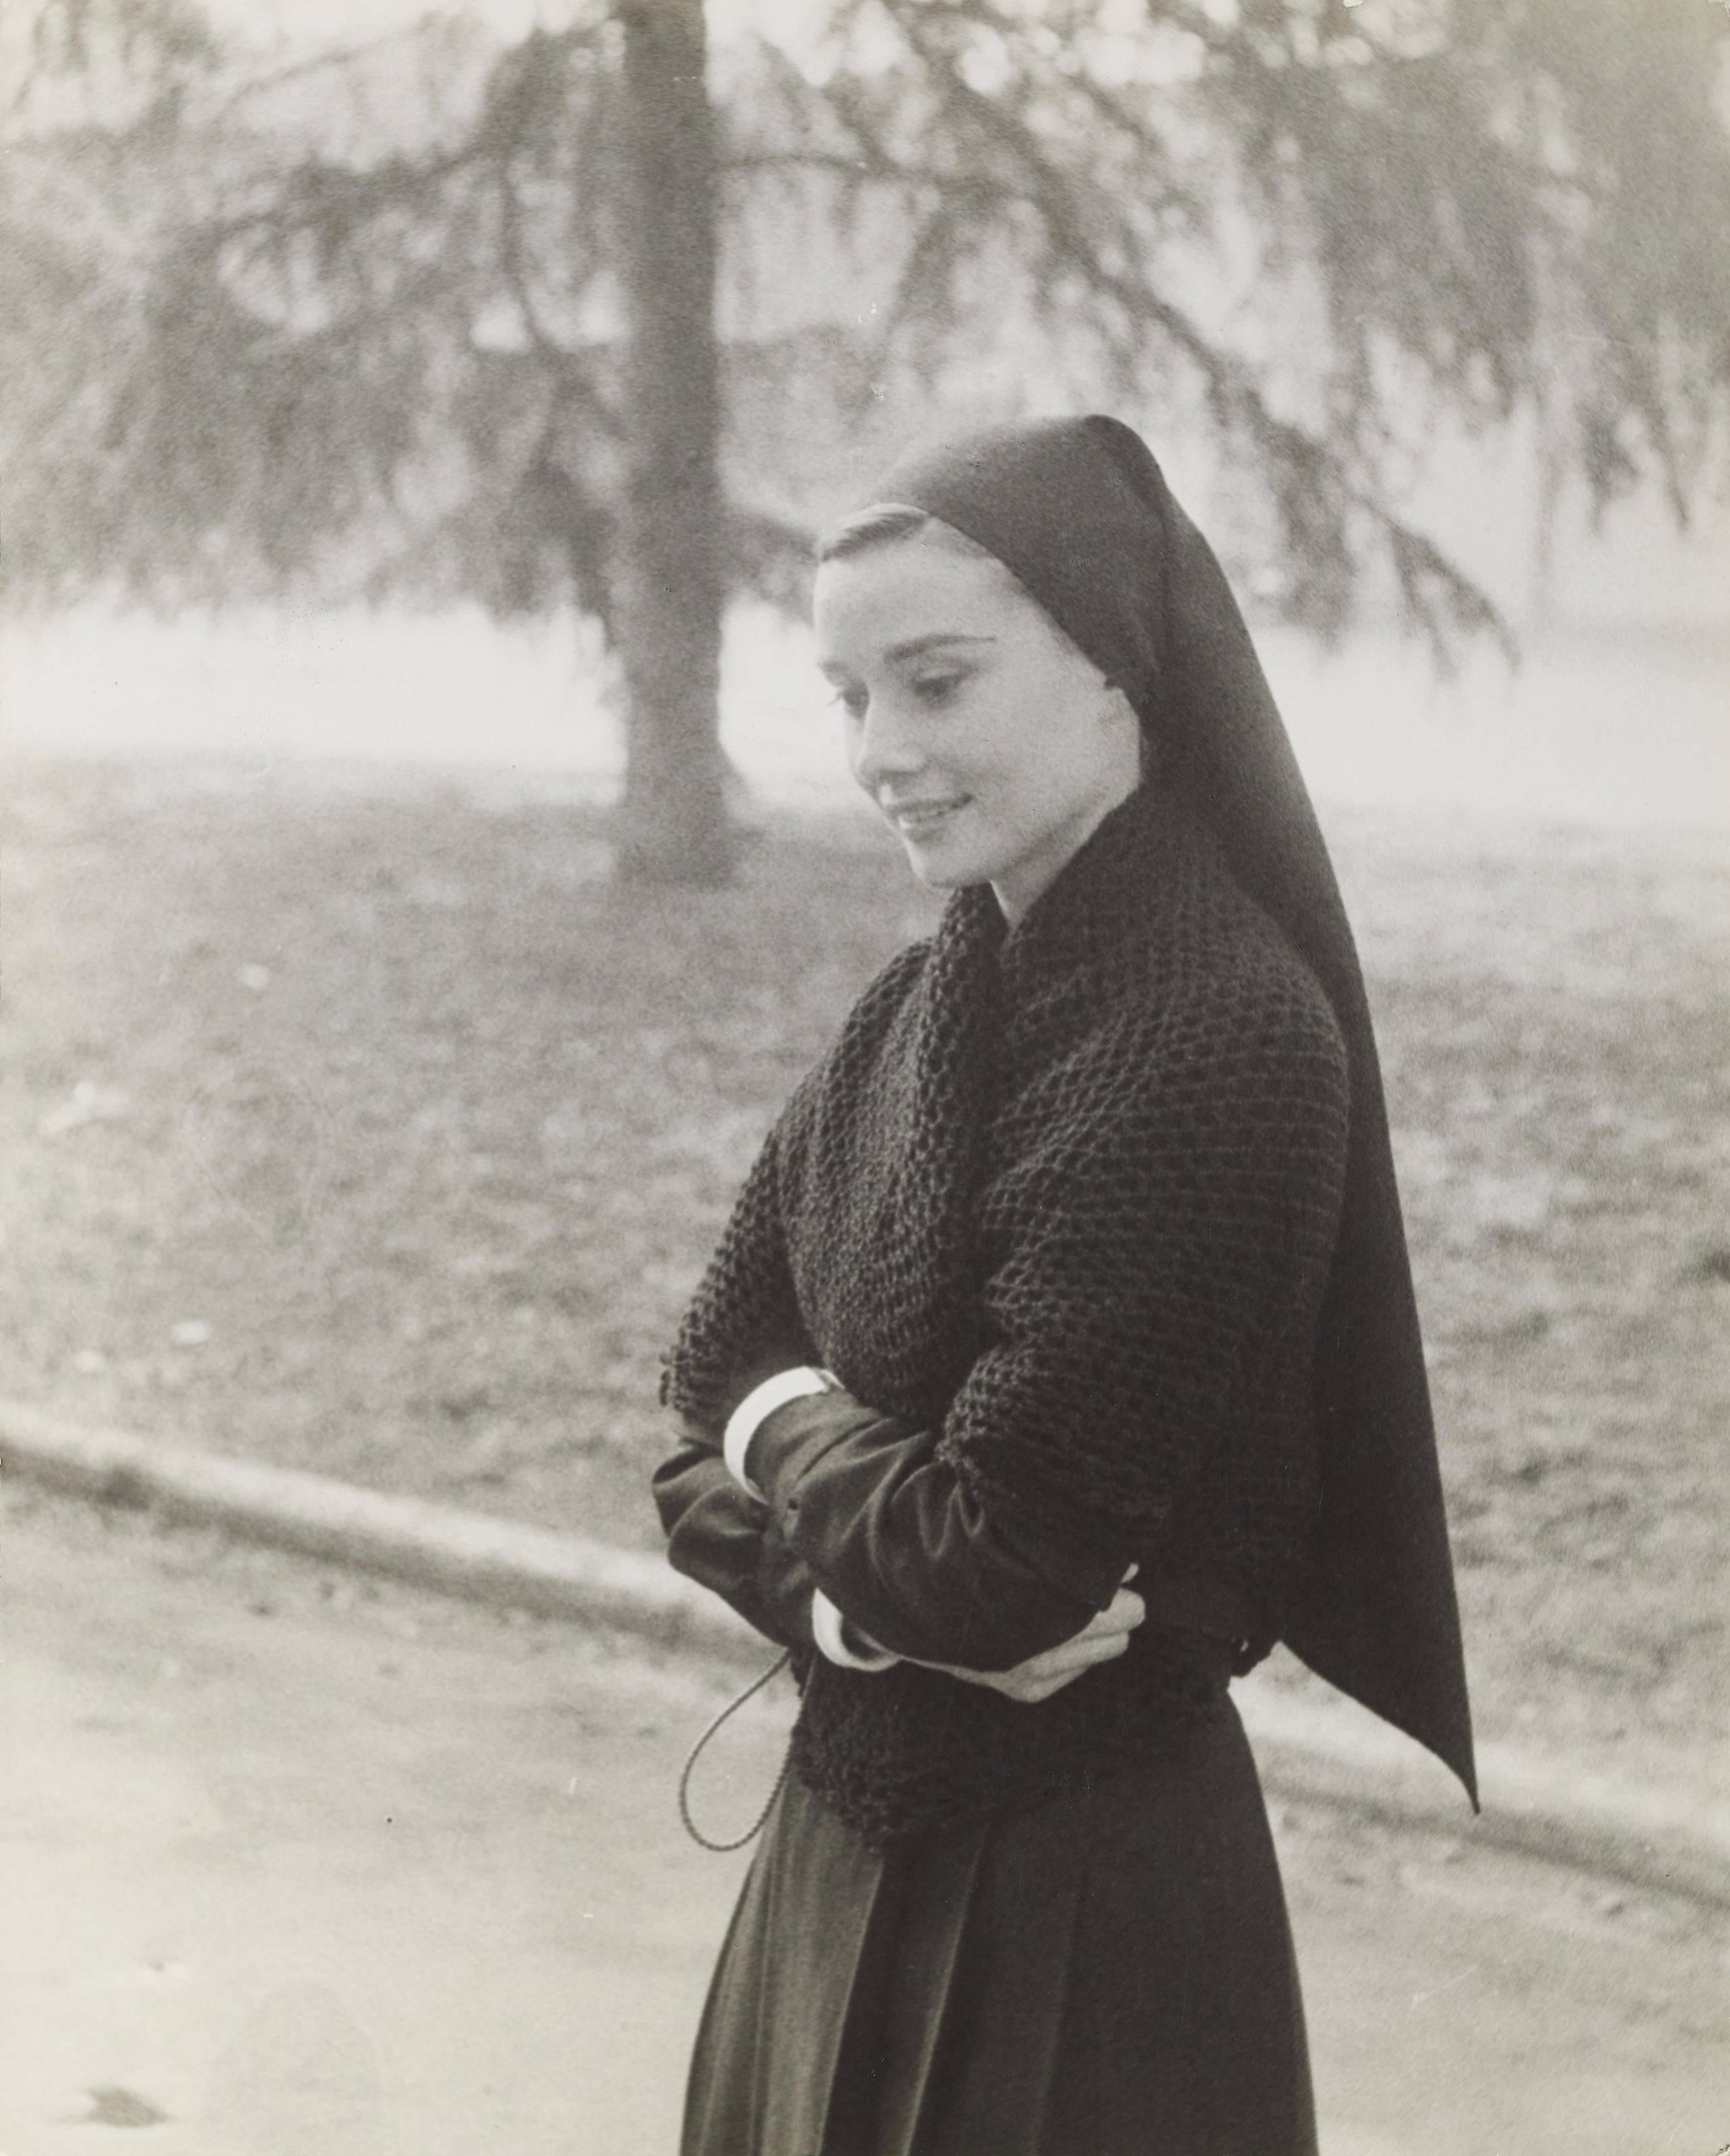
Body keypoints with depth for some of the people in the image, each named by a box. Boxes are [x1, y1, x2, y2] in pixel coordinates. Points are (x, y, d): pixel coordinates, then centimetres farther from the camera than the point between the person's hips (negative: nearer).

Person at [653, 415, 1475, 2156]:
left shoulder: (1221, 1044, -22)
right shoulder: (924, 1009, 3)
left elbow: (989, 1559, -24)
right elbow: (709, 1400, 5)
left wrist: (787, 1429, -5)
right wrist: (853, 1593, -14)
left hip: (1079, 1898, -7)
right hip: (856, 1837, 7)